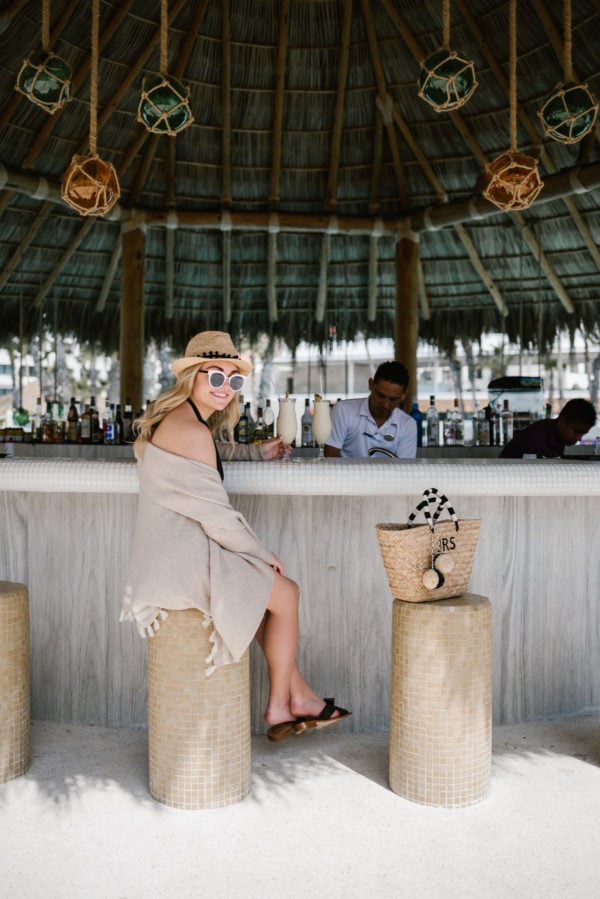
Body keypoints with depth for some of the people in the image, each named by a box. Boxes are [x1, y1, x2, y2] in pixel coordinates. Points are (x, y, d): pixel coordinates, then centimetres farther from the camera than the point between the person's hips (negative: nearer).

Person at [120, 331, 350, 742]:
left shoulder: (172, 419, 13)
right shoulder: (192, 431, -20)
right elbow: (216, 514, -20)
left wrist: (260, 452, 40)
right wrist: (263, 554, -6)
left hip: (175, 556, 10)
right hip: (185, 562, -10)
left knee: (271, 588, 21)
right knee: (286, 593, 2)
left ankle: (298, 695, 25)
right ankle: (280, 708, 18)